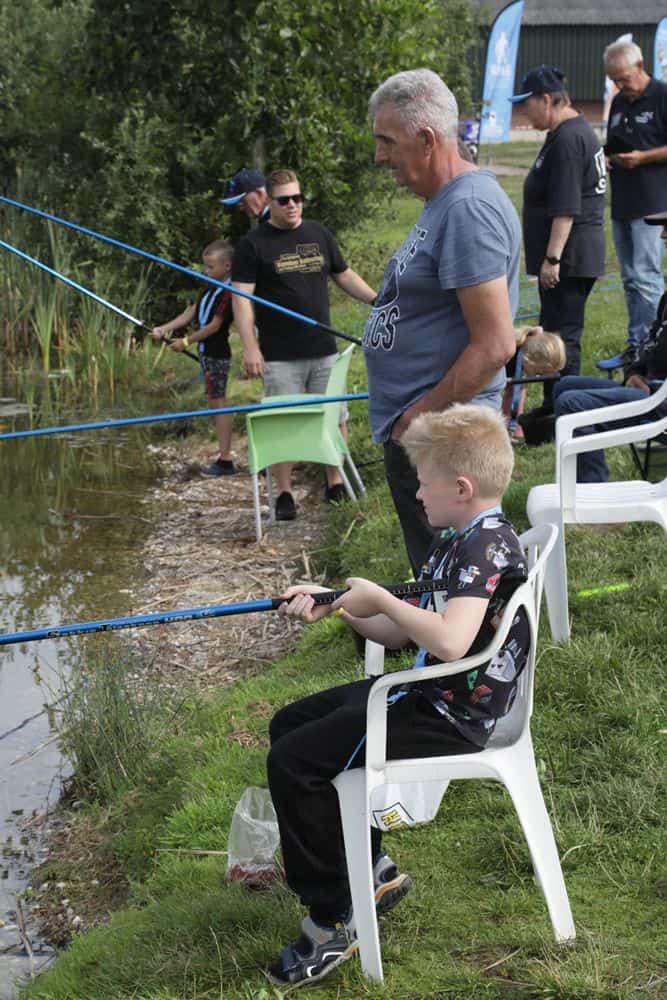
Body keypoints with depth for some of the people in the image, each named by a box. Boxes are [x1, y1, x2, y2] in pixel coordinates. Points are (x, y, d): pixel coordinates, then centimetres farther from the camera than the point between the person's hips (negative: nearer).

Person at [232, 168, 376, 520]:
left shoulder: (319, 234, 10)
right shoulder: (254, 244, -4)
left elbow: (344, 276, 20)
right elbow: (241, 296, -8)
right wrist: (250, 346, -17)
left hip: (324, 351, 4)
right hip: (280, 356, -4)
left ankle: (335, 482, 19)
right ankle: (284, 493, 9)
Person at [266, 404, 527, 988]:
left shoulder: (487, 545, -21)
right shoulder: (456, 539, 11)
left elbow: (450, 641, -37)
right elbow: (401, 634, 16)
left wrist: (380, 599, -24)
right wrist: (333, 607, 4)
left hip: (450, 719, -11)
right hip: (425, 695, 11)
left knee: (293, 761, -16)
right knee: (290, 725, 18)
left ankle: (333, 919, -5)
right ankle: (371, 868, 22)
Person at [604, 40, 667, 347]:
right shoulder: (619, 102, 17)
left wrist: (642, 157, -17)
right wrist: (605, 158, 7)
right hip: (621, 203, 8)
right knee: (630, 279, 11)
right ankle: (636, 345, 16)